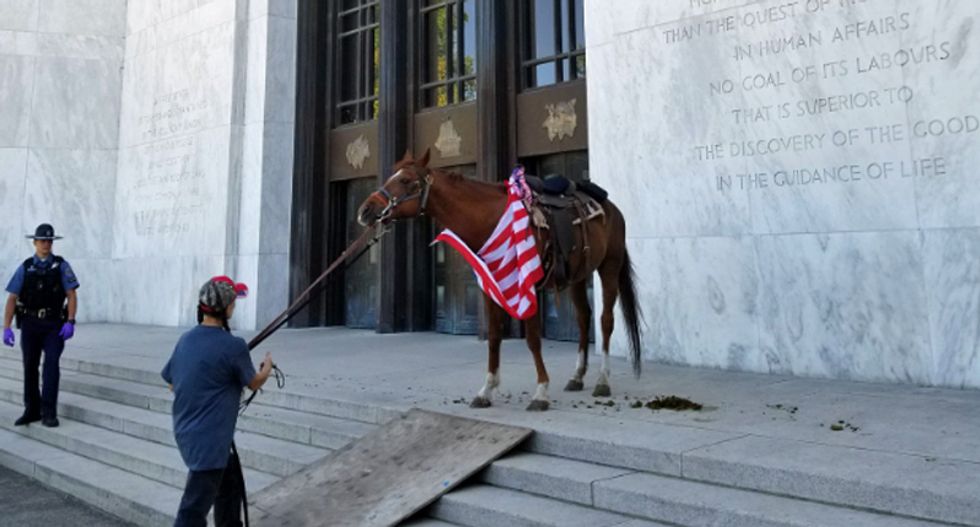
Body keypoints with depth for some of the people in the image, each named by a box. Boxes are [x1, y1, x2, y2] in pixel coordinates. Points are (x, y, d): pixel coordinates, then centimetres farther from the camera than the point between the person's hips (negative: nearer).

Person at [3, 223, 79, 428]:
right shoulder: (25, 268, 2)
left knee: (51, 363, -16)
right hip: (30, 324, 2)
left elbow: (72, 295, -5)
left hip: (54, 324, -2)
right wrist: (6, 328, -8)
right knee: (30, 367, 7)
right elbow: (12, 299, 1)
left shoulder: (61, 266, -1)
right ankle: (32, 411, 21)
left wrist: (70, 322, -16)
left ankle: (48, 412, -12)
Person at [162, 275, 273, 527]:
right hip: (207, 440, -8)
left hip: (186, 432, 8)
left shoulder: (185, 340, 1)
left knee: (230, 483, 26)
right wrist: (267, 366, 19)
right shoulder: (233, 346, -19)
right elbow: (254, 383, -2)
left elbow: (172, 384, 14)